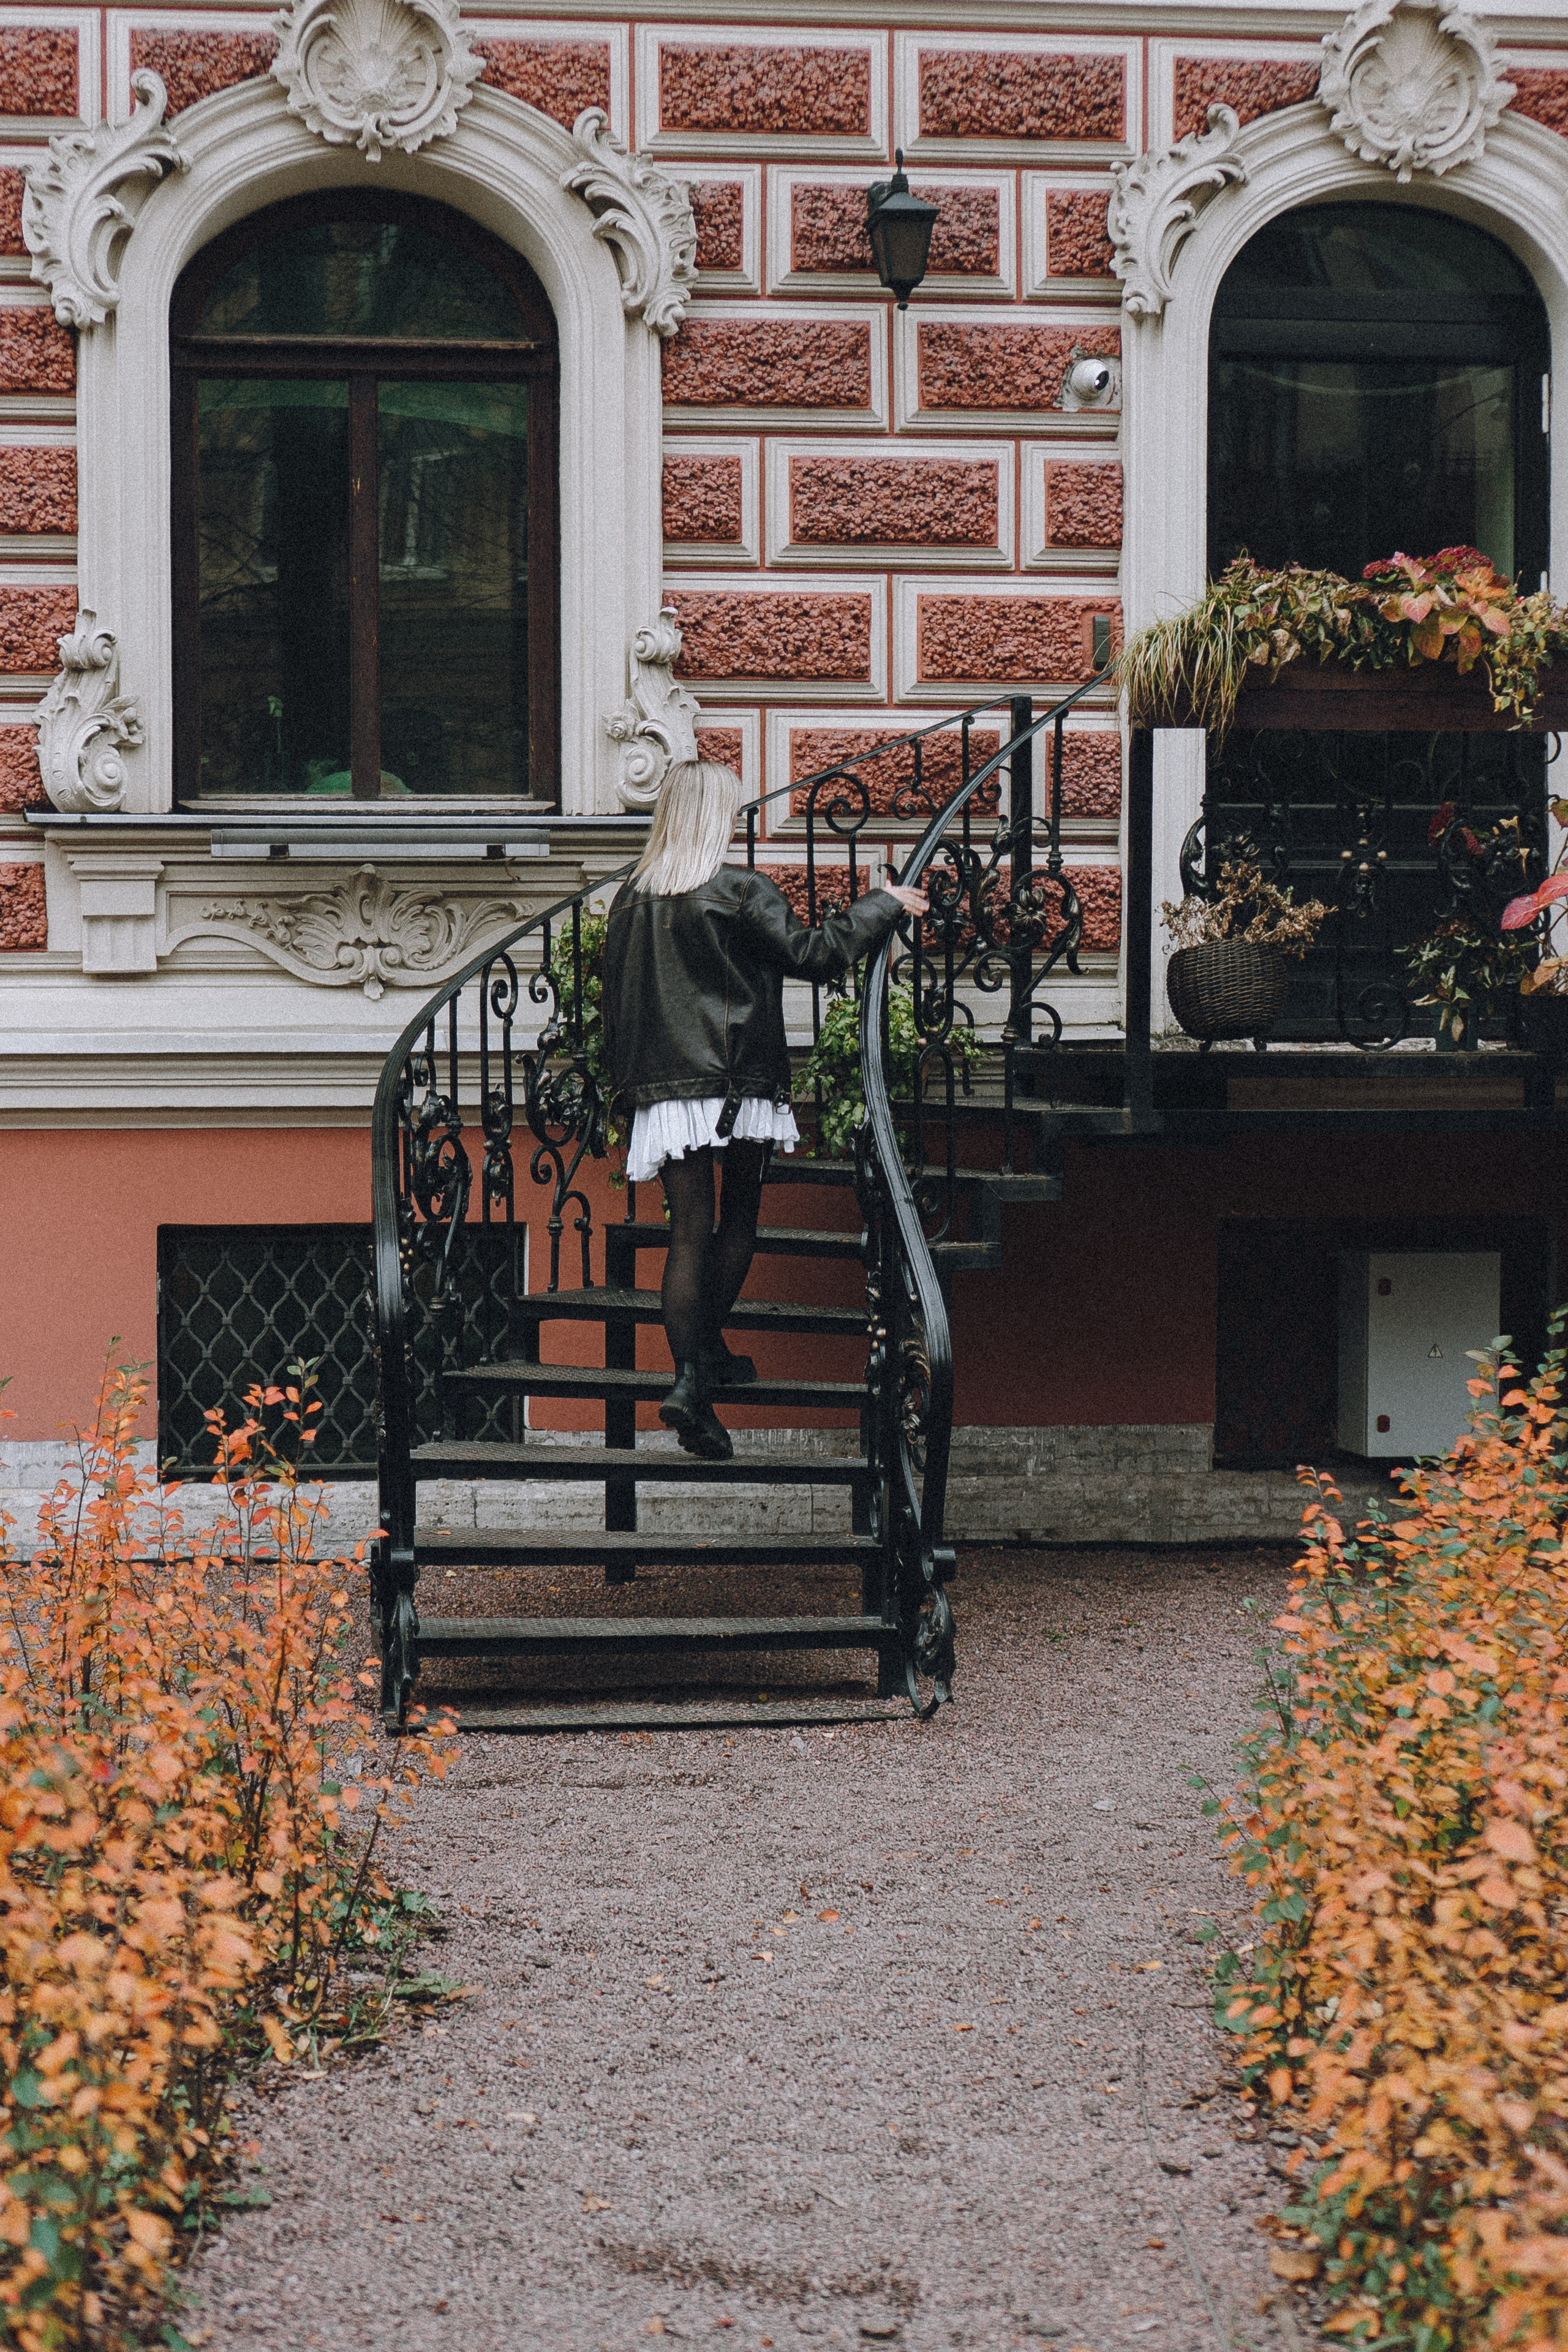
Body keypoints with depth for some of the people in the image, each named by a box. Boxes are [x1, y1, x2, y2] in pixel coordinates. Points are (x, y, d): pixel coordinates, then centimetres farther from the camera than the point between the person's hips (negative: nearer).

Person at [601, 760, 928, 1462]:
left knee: (690, 1228, 1)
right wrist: (883, 905, 4)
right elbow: (812, 953, -8)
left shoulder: (632, 897, 6)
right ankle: (708, 1352, 15)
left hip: (662, 1085, 4)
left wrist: (625, 1082, 21)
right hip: (739, 1084, -4)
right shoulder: (741, 893, -9)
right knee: (739, 1219, 15)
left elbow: (615, 995, 11)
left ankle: (691, 1371, -11)